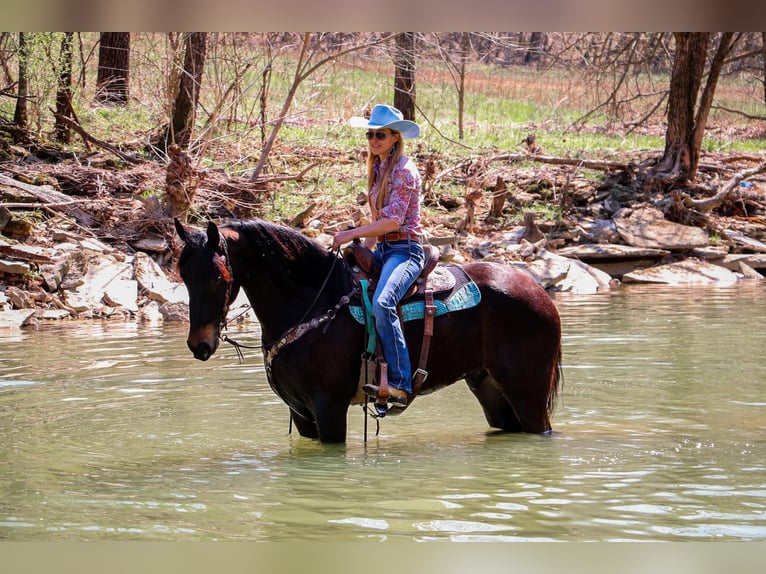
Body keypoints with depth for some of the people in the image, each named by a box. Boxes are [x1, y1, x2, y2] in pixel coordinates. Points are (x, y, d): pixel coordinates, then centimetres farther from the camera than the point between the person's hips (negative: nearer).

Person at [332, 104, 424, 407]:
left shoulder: (404, 170, -10)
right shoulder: (378, 170, 17)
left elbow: (393, 221, -18)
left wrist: (352, 234, -17)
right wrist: (365, 248, 10)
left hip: (405, 249, -10)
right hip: (382, 249, 10)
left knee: (382, 303, -34)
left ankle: (399, 384, -38)